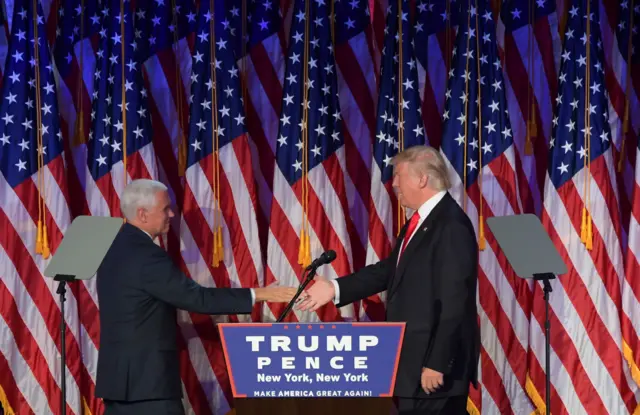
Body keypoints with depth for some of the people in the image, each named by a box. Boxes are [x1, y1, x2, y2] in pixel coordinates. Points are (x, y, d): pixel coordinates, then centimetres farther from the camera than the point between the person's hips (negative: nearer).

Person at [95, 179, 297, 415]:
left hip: (119, 374, 10)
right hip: (146, 378, -10)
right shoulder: (145, 255, -17)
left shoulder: (115, 249, 12)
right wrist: (258, 295, -15)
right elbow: (197, 298, -18)